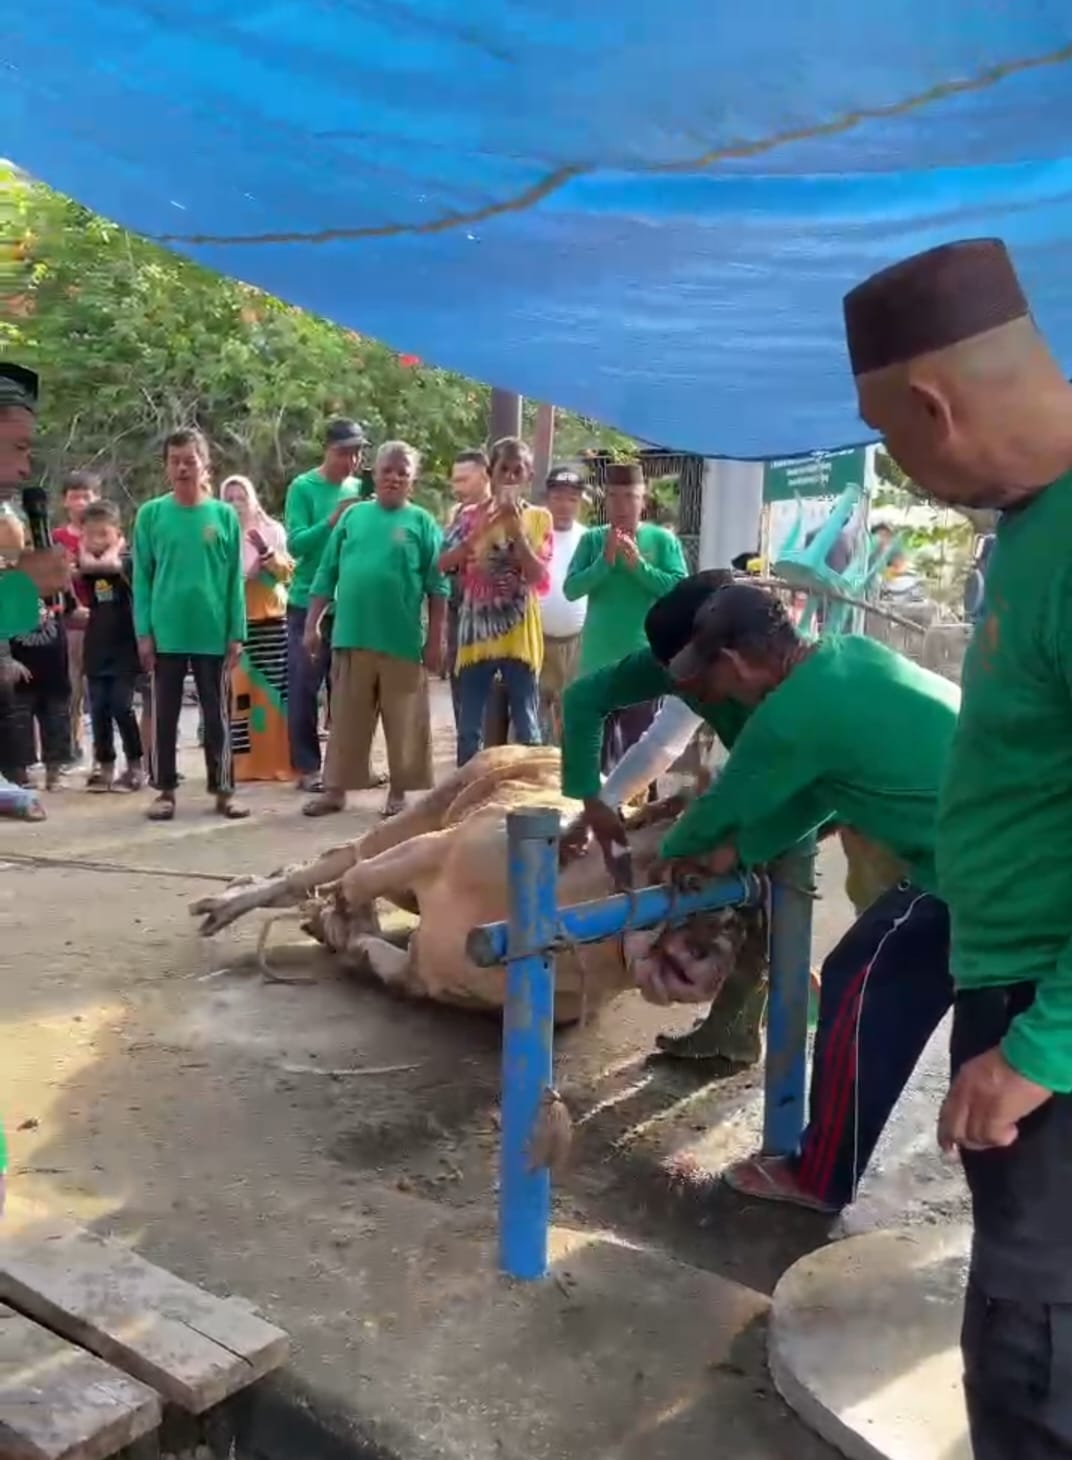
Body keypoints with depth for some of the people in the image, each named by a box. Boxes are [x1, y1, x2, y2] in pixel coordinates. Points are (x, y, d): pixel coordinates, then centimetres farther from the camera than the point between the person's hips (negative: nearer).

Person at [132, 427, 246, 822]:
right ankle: (165, 790, 18)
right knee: (164, 716, 8)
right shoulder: (150, 514, 0)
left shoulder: (224, 515, 1)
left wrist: (236, 633, -2)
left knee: (217, 716, 7)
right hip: (166, 634, 0)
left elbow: (234, 579, 2)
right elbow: (141, 578, 1)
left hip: (213, 634, 0)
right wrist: (143, 632, -4)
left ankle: (223, 789, 16)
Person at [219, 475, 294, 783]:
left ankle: (279, 761, 2)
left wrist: (266, 552, -18)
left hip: (271, 619, 0)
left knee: (275, 689, -3)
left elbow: (286, 572, -3)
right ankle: (243, 762, 0)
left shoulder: (273, 530, 7)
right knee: (238, 690, -5)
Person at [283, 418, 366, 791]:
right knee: (304, 689, 1)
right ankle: (307, 767, 7)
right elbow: (295, 544, -14)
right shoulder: (303, 488, -6)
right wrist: (333, 519, -25)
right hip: (308, 604, -4)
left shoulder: (358, 489, 7)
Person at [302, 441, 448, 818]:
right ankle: (336, 789, 18)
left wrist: (436, 640, -6)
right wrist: (312, 624, 5)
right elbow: (326, 575, 10)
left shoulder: (422, 522, 1)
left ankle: (398, 792, 18)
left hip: (402, 642, -2)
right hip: (351, 637, 2)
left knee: (404, 723, 6)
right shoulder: (353, 516, 8)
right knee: (346, 720, 9)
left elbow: (437, 587, -1)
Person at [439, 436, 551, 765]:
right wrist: (482, 530, -16)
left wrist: (516, 529, -14)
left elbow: (537, 573, -7)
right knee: (469, 729, 6)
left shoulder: (539, 518, 3)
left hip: (520, 636, -1)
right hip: (477, 632, 1)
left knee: (527, 728, 5)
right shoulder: (471, 515, 5)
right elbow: (444, 563, -6)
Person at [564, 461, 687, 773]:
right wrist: (605, 562, -17)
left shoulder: (663, 539, -1)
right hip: (599, 659, 2)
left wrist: (638, 565, -17)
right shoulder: (592, 539, 2)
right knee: (595, 744, 11)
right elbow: (571, 589, -5)